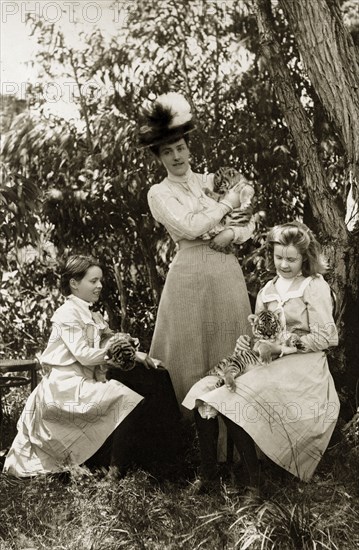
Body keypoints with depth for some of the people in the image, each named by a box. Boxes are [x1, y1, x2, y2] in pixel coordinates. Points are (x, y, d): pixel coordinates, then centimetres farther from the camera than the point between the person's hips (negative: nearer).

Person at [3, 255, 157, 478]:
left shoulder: (93, 316, 19)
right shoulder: (68, 313, -9)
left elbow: (111, 342, 11)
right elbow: (84, 355, -17)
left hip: (83, 383, 9)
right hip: (67, 385, -9)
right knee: (130, 402, -21)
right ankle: (117, 470, -14)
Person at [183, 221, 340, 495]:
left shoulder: (315, 286, 1)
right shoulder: (268, 290, 19)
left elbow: (326, 337, -6)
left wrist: (283, 347, -15)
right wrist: (248, 341, -3)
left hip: (301, 367, -6)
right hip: (266, 363, 6)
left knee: (232, 401, -28)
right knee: (203, 393, -17)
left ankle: (252, 480, -14)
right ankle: (208, 475, -10)